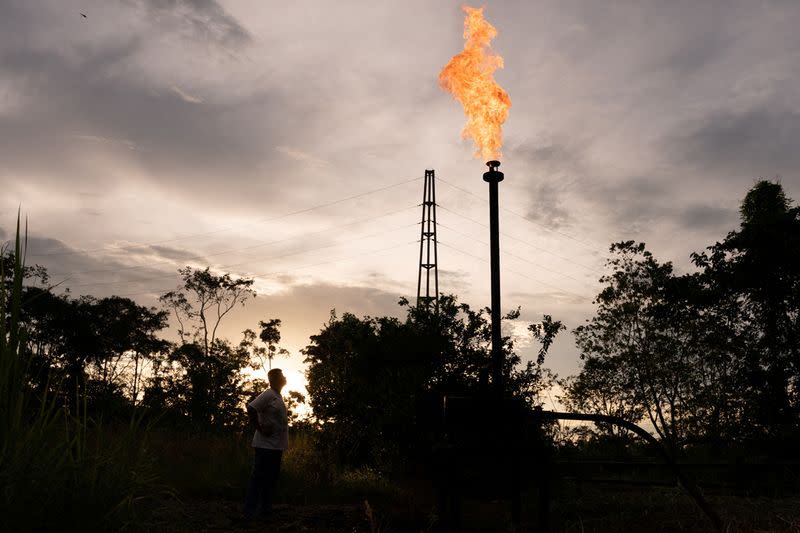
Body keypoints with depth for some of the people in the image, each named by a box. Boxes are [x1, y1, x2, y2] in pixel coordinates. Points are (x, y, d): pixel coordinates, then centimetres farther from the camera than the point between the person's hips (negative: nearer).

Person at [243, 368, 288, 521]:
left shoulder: (277, 396, 15)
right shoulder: (268, 395, -14)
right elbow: (251, 408, -25)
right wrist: (260, 428, -22)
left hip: (276, 446, 10)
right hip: (266, 445, -10)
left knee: (270, 479, 15)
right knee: (258, 478, -4)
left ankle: (266, 511, 25)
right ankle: (249, 513, 2)